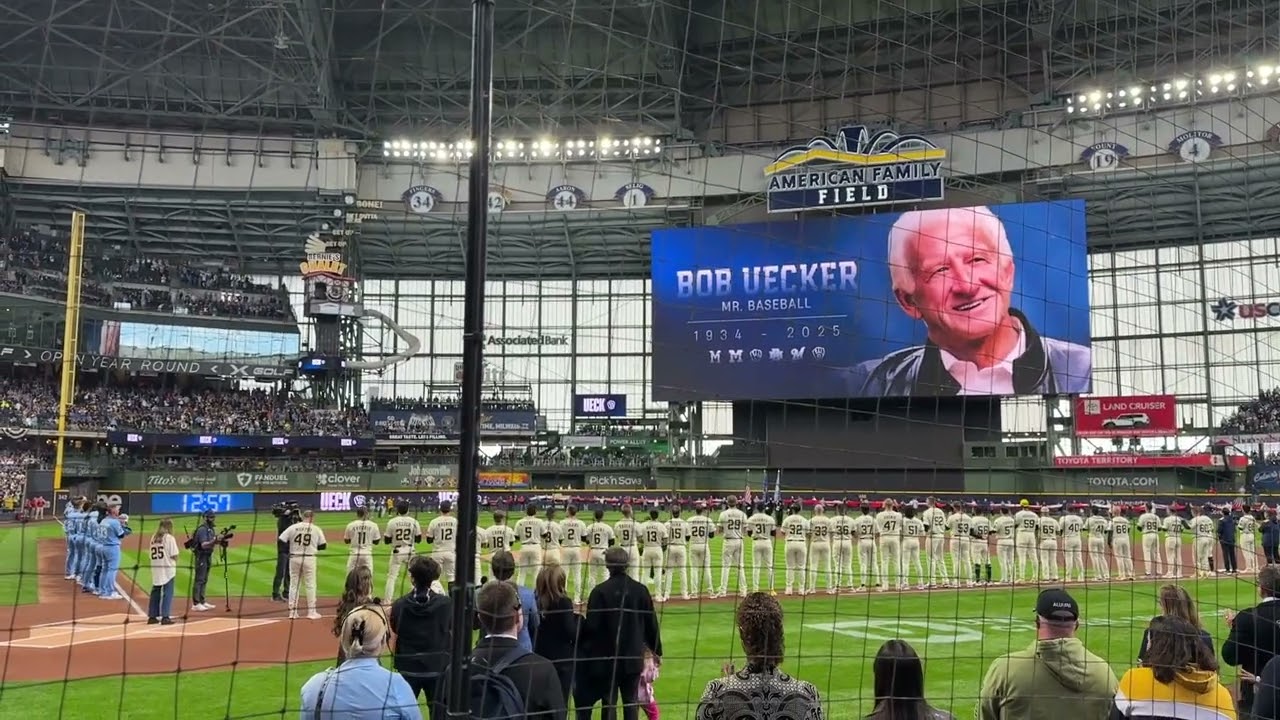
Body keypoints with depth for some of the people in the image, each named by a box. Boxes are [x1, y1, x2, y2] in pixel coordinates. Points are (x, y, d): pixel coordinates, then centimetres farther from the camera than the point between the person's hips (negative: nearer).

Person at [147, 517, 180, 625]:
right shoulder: (169, 538, -9)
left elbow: (151, 555, 8)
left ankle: (152, 616, 18)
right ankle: (165, 617, -5)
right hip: (167, 569, -6)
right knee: (167, 593, -1)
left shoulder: (154, 538, 9)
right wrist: (175, 560, 8)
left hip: (155, 570, 6)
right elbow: (174, 555, -12)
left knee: (155, 592, 13)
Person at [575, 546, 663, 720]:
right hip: (633, 657, 2)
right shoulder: (640, 590, -4)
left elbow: (592, 626, -14)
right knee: (630, 702, 12)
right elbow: (651, 623, 2)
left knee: (609, 703, 6)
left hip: (607, 657, -2)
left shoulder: (600, 591, -14)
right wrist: (657, 649, 15)